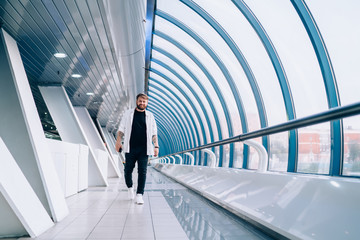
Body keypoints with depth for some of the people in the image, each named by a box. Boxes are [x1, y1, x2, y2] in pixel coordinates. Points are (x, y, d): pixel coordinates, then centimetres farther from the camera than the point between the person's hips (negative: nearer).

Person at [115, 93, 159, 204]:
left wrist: (156, 146, 1)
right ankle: (130, 187, 30)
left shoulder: (150, 116, 11)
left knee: (142, 171, -4)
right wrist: (118, 141, -2)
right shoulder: (128, 113, 10)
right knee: (128, 170, 3)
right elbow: (121, 129, 10)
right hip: (130, 148, 0)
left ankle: (139, 194, 1)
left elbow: (154, 133, 10)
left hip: (144, 149, 0)